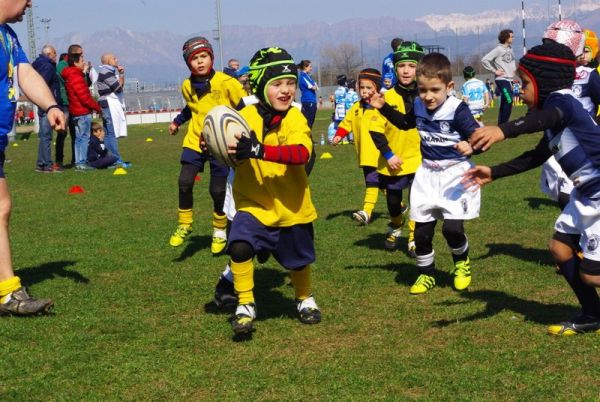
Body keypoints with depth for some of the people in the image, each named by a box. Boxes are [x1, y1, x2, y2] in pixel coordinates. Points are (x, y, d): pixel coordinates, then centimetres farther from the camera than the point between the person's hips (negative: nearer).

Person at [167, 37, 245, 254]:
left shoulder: (226, 83, -13)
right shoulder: (187, 86, 2)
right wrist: (177, 121, 14)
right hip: (195, 141, 3)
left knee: (218, 191, -2)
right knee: (184, 182, -12)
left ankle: (220, 232, 22)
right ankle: (184, 226, 8)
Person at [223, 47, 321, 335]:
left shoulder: (295, 119, -14)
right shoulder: (246, 117, -8)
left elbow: (301, 153, -32)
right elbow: (230, 151, 4)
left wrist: (259, 150, -43)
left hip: (291, 205, 0)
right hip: (253, 203, 0)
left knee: (298, 260, 17)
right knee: (239, 246, -24)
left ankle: (305, 299, 47)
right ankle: (245, 305, -5)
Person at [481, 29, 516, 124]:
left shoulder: (510, 48, 11)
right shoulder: (498, 49, -11)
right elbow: (484, 60, -15)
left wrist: (513, 68, 16)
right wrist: (494, 71, -13)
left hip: (509, 79, 8)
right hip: (502, 79, -8)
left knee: (504, 103, 9)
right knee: (509, 100, -16)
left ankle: (501, 125, 13)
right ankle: (503, 123, -12)